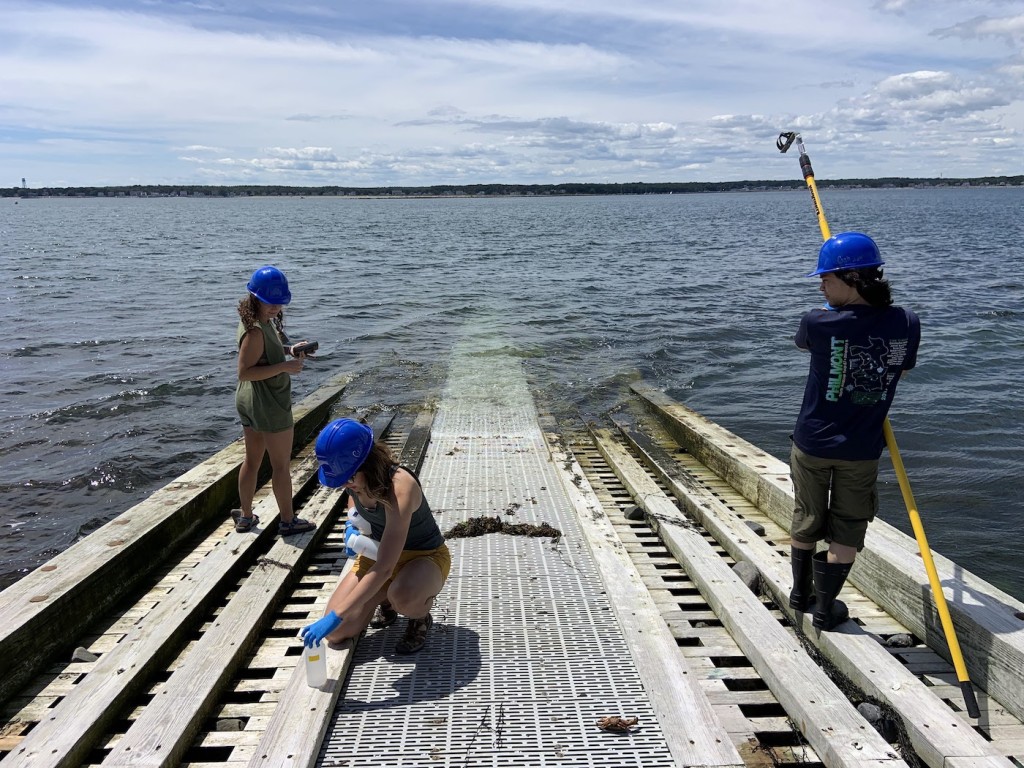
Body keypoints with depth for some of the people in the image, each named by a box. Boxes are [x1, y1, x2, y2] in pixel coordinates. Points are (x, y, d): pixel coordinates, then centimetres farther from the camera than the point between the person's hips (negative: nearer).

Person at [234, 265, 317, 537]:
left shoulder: (264, 322, 6)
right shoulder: (256, 330, -24)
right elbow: (245, 372, -27)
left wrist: (290, 349, 6)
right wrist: (284, 367, -30)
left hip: (248, 402, 10)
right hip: (268, 404, -10)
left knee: (252, 460, 18)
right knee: (281, 464, 4)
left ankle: (245, 517, 28)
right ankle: (287, 520, 17)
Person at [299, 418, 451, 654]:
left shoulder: (400, 488, -37)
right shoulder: (356, 479, -14)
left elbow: (384, 568, -42)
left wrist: (335, 616, -45)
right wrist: (353, 525, -5)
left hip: (425, 556, -6)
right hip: (378, 551, 6)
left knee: (403, 596, -42)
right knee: (335, 633, -9)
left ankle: (421, 618, -5)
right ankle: (385, 598, 19)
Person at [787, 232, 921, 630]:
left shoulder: (818, 323, -18)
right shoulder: (906, 324, -10)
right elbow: (900, 371, 7)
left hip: (812, 444, -1)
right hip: (862, 448, 1)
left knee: (806, 520, 18)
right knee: (847, 530, 15)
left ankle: (801, 594, 35)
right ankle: (826, 609, 22)